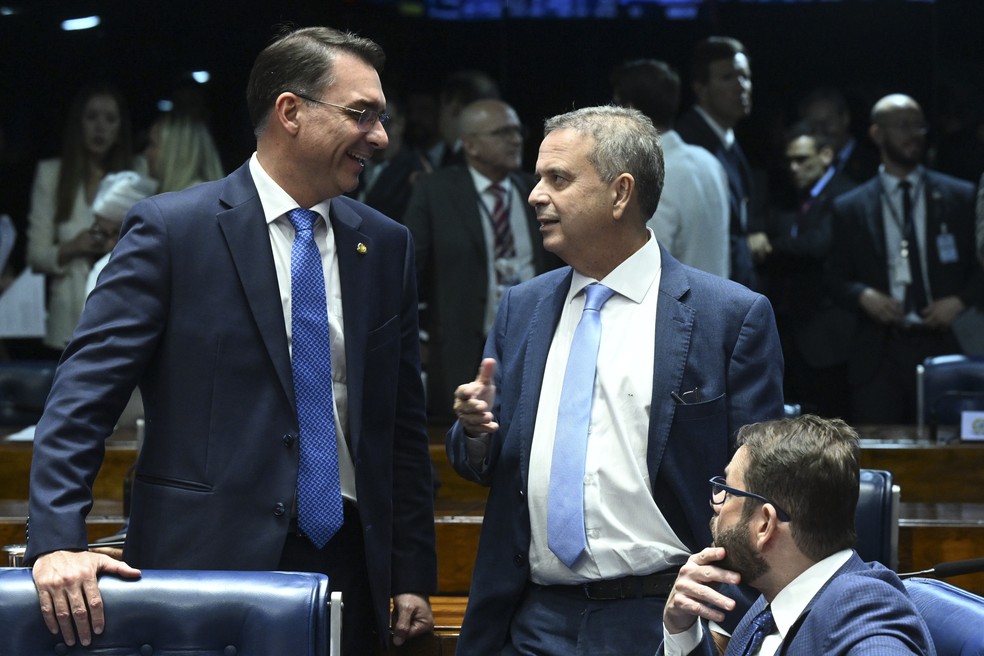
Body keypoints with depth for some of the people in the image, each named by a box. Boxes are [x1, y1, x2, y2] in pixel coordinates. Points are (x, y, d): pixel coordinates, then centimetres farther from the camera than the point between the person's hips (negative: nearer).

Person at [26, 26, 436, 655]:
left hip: (348, 557, 4)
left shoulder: (387, 245, 10)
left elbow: (404, 421, 13)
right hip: (210, 554, -4)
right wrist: (59, 543, -20)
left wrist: (413, 575, 9)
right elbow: (85, 392, -9)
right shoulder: (170, 228, -5)